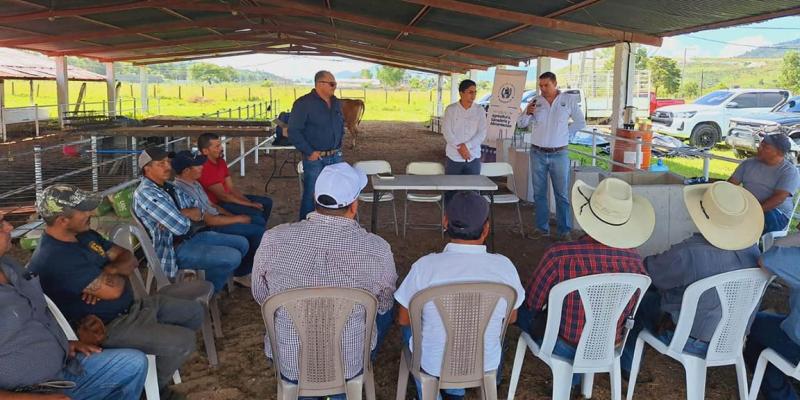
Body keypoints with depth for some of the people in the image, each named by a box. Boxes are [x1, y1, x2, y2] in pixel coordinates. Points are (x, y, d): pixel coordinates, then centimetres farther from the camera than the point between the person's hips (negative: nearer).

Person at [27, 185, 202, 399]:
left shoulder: (84, 234, 5)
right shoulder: (56, 258, -27)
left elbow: (129, 259, 6)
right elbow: (113, 290, -30)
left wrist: (108, 271, -16)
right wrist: (116, 272, -6)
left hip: (132, 306, 10)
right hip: (108, 327, -10)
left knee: (194, 311, 10)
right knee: (183, 341, -19)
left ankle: (164, 359, 25)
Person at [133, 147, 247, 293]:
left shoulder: (169, 187, 10)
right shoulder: (146, 194, -20)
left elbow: (199, 211, 7)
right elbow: (181, 227, -26)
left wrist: (181, 213, -14)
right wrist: (189, 214, -3)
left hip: (191, 235, 9)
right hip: (174, 249, -9)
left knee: (242, 243, 5)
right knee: (233, 257, -19)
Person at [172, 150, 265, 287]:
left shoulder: (193, 183, 7)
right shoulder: (183, 190, -24)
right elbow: (209, 220, -24)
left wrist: (233, 215, 8)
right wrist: (237, 219, -14)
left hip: (215, 218, 10)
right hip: (210, 229, -10)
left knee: (259, 221, 7)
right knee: (259, 232, -14)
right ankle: (241, 274, 2)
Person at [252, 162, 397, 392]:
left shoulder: (272, 241, -17)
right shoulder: (377, 249, -21)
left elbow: (260, 297, 2)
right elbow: (384, 305, -1)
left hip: (288, 365, 2)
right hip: (350, 365, -1)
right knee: (386, 310, 27)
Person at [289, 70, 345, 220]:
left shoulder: (336, 103, 9)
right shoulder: (304, 103, -13)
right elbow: (294, 131, -15)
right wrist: (309, 152, -15)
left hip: (336, 156, 7)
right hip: (315, 158, -7)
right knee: (311, 195, 2)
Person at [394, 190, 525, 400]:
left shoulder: (425, 266, -23)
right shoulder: (504, 266, -18)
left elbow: (403, 319, -8)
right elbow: (511, 317, -1)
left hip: (433, 364, -1)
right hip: (486, 364, 2)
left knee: (410, 326, 30)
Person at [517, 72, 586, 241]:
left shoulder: (569, 100, -1)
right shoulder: (535, 101, 2)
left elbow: (581, 123, 7)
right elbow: (521, 124, 1)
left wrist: (565, 132, 0)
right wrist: (527, 113, -17)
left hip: (559, 154, -2)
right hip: (538, 153, 2)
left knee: (562, 194, 1)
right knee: (539, 193, 9)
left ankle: (565, 231, 7)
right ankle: (542, 228, 19)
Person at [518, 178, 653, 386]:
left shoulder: (559, 256, -30)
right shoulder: (635, 259, -17)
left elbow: (531, 304, -14)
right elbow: (631, 311, 1)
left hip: (564, 347, -4)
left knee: (522, 311, 23)